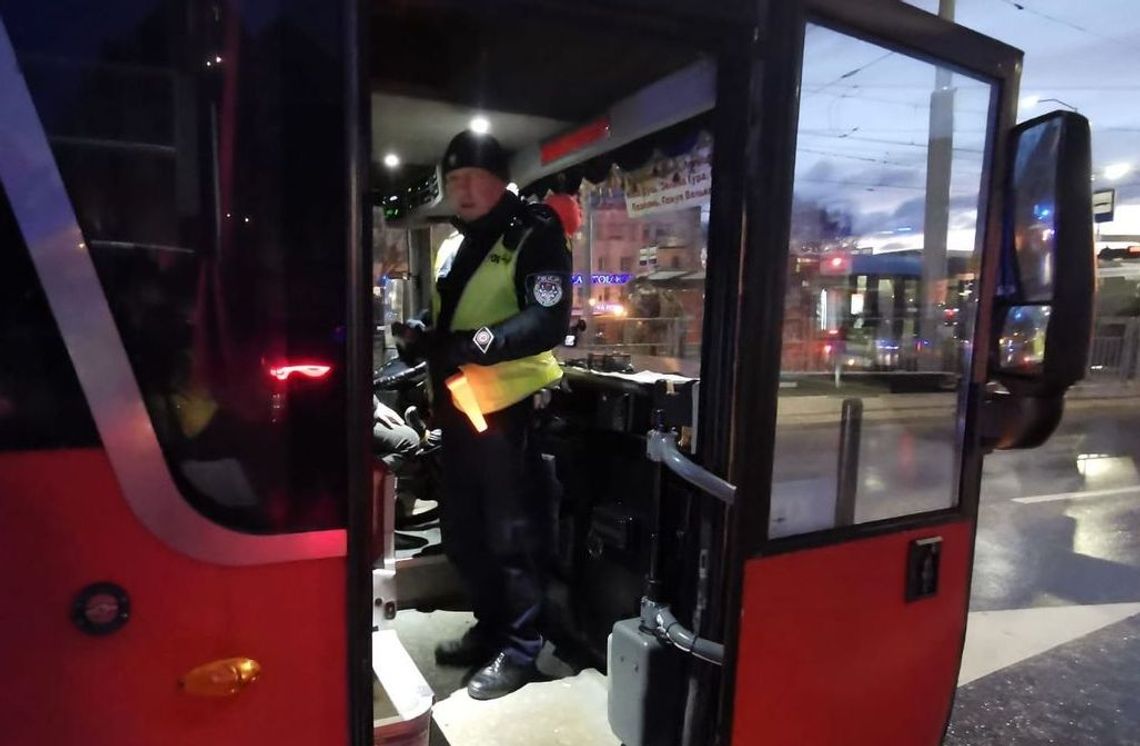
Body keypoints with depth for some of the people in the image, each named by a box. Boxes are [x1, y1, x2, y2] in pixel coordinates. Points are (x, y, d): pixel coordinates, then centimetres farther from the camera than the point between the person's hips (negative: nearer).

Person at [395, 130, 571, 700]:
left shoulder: (534, 236, -7)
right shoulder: (453, 246, 18)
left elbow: (548, 322, -19)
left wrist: (470, 345, -28)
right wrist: (420, 336, 4)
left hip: (508, 407, -8)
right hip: (458, 408, 8)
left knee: (511, 534, 3)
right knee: (461, 529, 17)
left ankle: (519, 648, 20)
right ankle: (490, 626, 35)